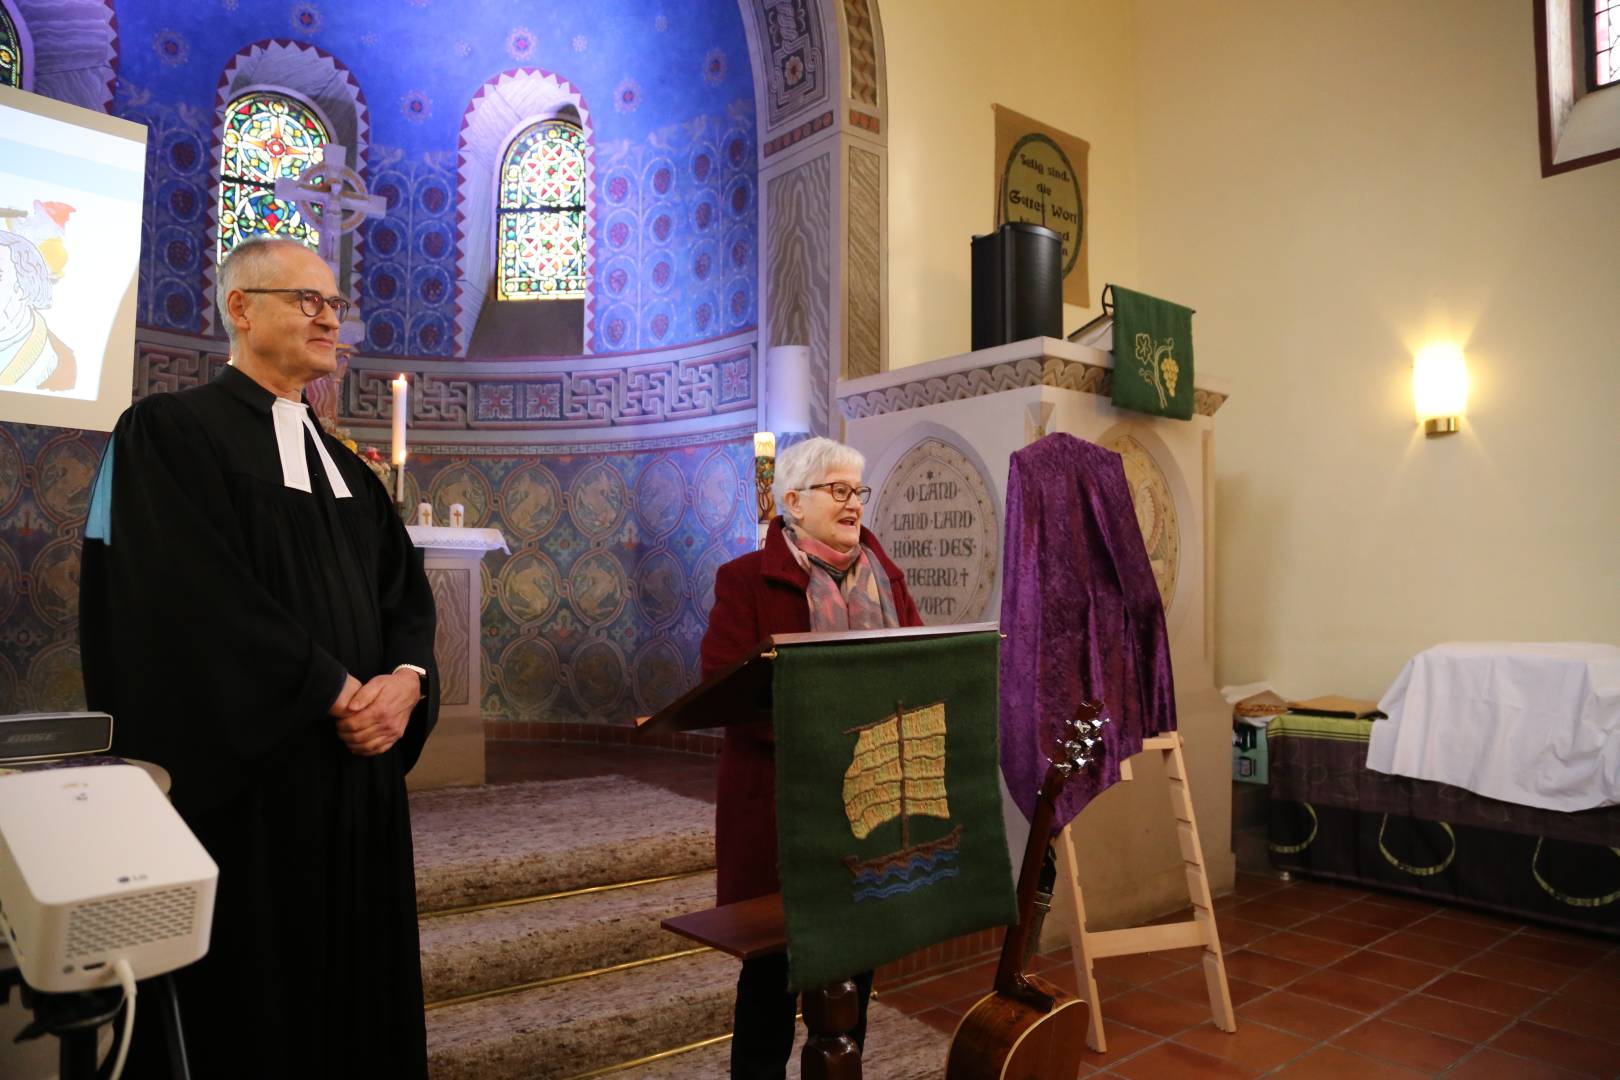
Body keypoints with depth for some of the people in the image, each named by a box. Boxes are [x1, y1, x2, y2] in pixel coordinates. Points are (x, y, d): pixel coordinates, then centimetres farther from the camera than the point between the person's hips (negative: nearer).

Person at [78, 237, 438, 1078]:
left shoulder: (343, 466, 15)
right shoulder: (170, 433, -6)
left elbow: (406, 594, 8)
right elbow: (200, 604, -17)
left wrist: (403, 682, -11)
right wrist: (336, 691, -15)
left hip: (355, 772, 6)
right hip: (241, 780, -6)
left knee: (354, 996, 13)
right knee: (250, 1009, 7)